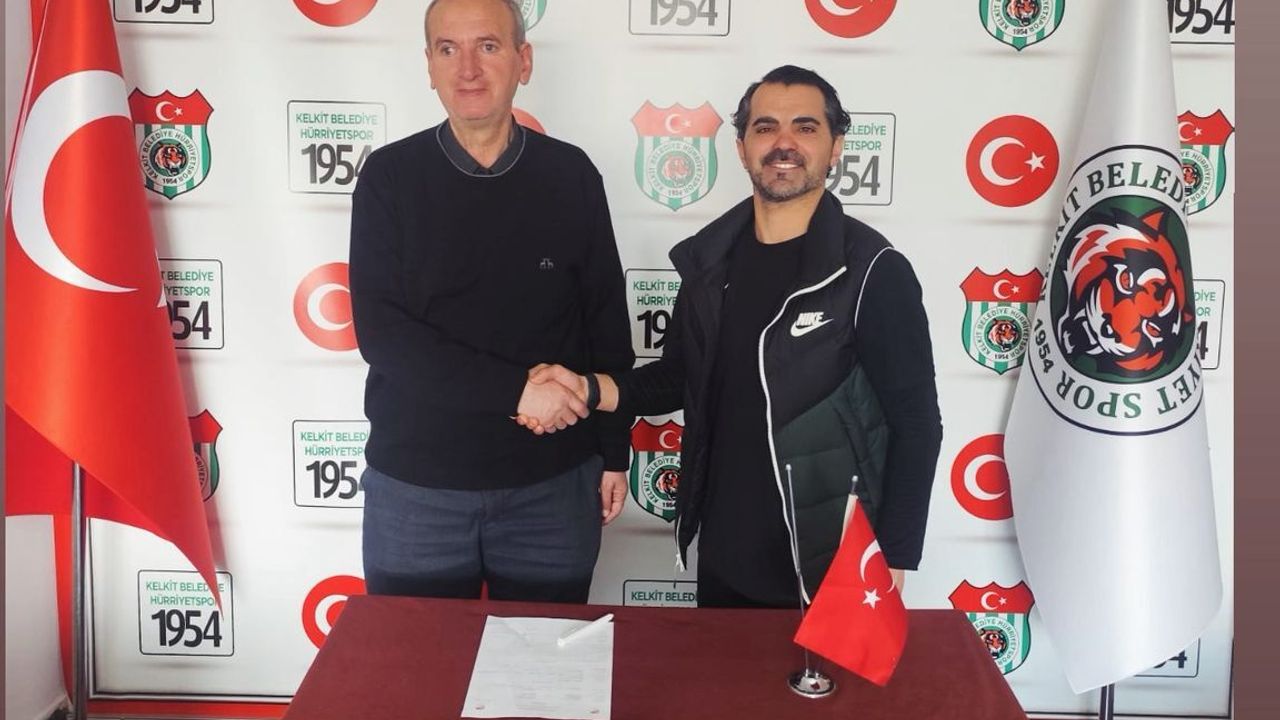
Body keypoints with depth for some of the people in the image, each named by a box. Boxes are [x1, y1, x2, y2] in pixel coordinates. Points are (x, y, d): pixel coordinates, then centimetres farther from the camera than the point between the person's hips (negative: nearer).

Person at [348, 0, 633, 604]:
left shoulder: (570, 175, -2)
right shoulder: (390, 176, -5)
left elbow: (607, 325, 4)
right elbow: (381, 333, -13)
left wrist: (614, 452, 5)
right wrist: (515, 389, -20)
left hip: (551, 483, 1)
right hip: (414, 484, 0)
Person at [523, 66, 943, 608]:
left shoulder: (873, 274, -14)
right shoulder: (712, 260, 1)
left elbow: (916, 425, -11)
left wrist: (894, 568, -12)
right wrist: (589, 389, -6)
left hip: (833, 572, -5)